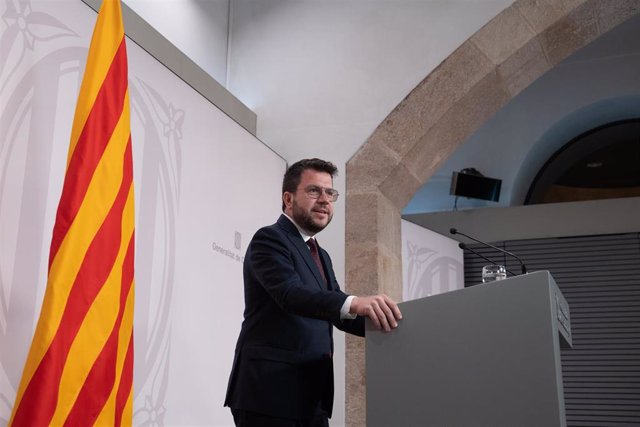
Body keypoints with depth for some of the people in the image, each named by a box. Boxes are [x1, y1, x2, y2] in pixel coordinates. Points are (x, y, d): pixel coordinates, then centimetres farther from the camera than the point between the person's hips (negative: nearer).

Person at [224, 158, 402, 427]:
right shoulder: (269, 239, -7)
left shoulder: (321, 255, 20)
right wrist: (354, 302, -40)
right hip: (269, 393, -8)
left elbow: (339, 312, 13)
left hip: (311, 396, 8)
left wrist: (383, 319, -5)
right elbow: (291, 293, -25)